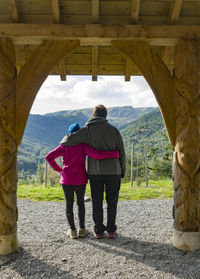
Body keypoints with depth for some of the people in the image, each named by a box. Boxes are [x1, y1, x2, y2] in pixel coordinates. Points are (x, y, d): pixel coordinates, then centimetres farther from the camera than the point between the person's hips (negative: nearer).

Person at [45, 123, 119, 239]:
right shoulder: (83, 145, -7)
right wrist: (115, 153, -17)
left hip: (66, 179, 1)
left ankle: (73, 231, 15)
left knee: (69, 203, 10)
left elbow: (49, 157, -2)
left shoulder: (64, 146, 1)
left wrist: (58, 169, 7)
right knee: (80, 202, 14)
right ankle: (82, 229, 18)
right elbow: (96, 155, -22)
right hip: (80, 180, -1)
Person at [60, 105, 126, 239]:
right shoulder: (113, 130, -3)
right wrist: (123, 170, 11)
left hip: (95, 172, 0)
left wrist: (63, 142, 14)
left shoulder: (87, 130, -4)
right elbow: (121, 152, -1)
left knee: (97, 202, 11)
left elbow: (67, 141, -11)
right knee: (112, 201, 11)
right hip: (113, 172, 0)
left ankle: (99, 231, 17)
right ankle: (111, 230, 17)